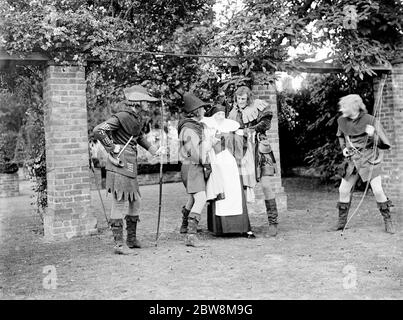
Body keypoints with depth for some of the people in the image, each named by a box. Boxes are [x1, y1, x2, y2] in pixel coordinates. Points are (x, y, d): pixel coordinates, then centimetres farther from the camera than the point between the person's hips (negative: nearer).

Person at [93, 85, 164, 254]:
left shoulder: (139, 118, 11)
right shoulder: (121, 117, -15)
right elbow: (98, 130, -20)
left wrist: (153, 150, 19)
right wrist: (112, 148, -16)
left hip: (131, 165, 9)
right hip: (119, 165, -9)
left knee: (136, 201, 15)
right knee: (119, 202, -6)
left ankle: (132, 239, 28)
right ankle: (119, 243, 1)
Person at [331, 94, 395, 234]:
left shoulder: (370, 120, -14)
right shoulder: (341, 121, -1)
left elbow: (384, 144, -8)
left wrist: (373, 135, -22)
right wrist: (344, 148, 7)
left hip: (369, 159, -4)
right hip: (352, 159, 5)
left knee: (378, 191, -10)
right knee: (343, 190, 4)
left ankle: (388, 222, 7)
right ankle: (342, 221, 18)